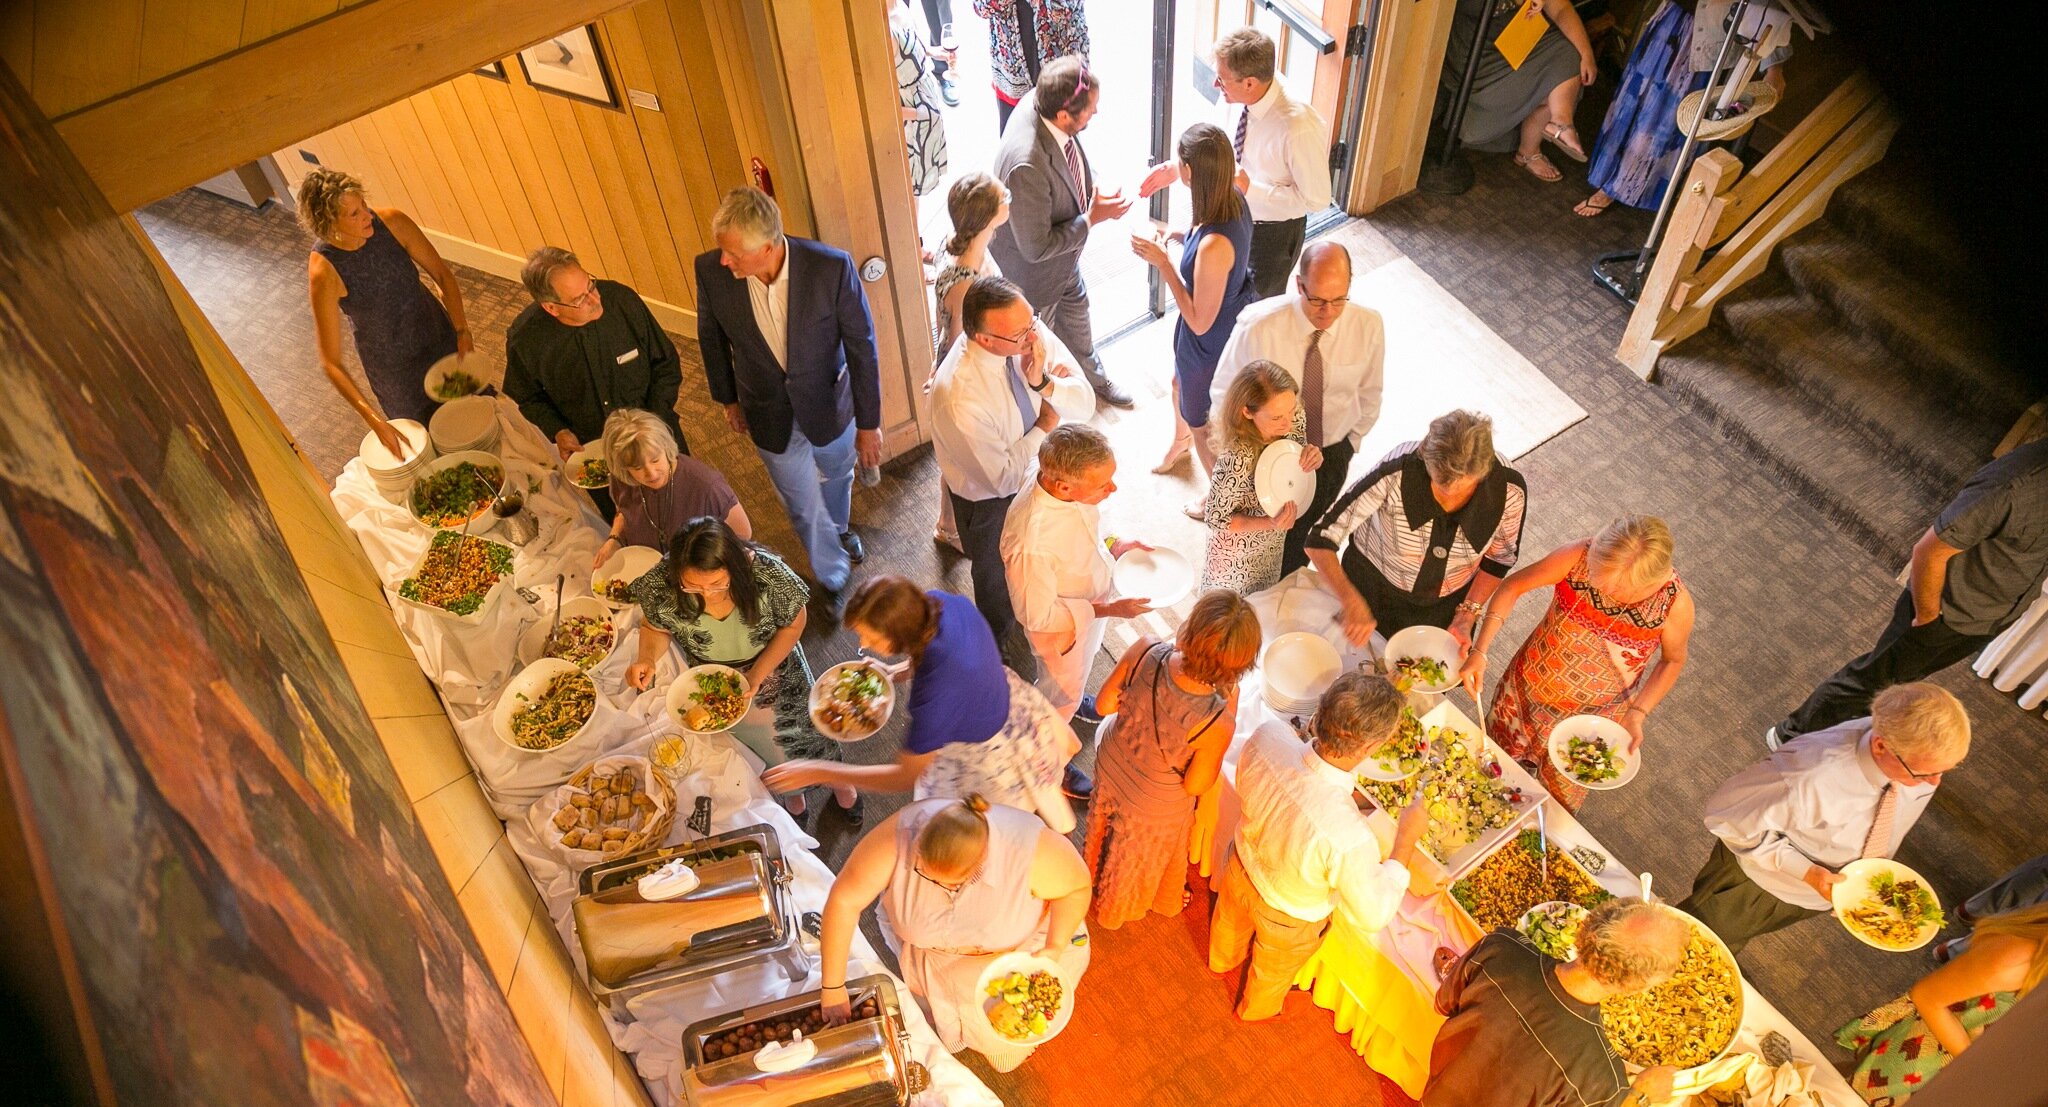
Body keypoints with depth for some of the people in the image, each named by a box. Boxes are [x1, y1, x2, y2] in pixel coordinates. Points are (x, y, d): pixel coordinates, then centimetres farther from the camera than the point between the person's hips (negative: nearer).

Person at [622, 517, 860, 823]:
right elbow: (655, 627, -11)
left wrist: (758, 673, -28)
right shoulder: (660, 586, -34)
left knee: (799, 731, 23)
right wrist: (646, 659, -32)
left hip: (772, 666, -1)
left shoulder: (766, 573, -37)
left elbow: (794, 623, -19)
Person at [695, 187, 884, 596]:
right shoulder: (710, 270, -24)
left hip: (828, 403, 0)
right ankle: (834, 580, 43)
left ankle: (839, 528, 64)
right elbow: (711, 338, -2)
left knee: (836, 476, 29)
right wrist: (727, 398, 11)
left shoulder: (831, 267, -31)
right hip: (769, 413, 0)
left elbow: (861, 345, -17)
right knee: (804, 507, 15)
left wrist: (869, 422, -10)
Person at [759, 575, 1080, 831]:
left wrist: (819, 773, -23)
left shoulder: (935, 694, -44)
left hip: (989, 761, -7)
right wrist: (899, 670, -12)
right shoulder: (939, 601, -25)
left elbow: (906, 777, -27)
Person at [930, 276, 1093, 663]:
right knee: (998, 573, 26)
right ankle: (1003, 638, 58)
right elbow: (1002, 477, -29)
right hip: (989, 498, -5)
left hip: (1034, 467, 5)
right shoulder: (960, 397, -42)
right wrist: (1043, 427, -21)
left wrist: (1044, 383, -35)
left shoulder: (1032, 332, -26)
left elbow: (1083, 397, -16)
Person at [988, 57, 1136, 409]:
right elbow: (1036, 247, -33)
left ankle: (1090, 377, 60)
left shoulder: (1040, 101, -21)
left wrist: (1093, 188, -14)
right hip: (1034, 273, -8)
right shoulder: (1027, 165, -46)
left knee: (1076, 314, 33)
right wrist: (1092, 218, -27)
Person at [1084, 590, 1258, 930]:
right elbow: (1195, 786, -21)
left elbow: (1104, 705, -16)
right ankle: (1119, 907, 64)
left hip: (1110, 766, 3)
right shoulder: (1217, 723, -42)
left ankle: (1096, 874, 71)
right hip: (1155, 805, -3)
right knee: (1143, 860, 33)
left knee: (1106, 829, 38)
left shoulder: (1145, 650, -34)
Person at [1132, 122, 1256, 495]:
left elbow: (1200, 322, -30)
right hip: (1232, 321, 8)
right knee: (1180, 383, 37)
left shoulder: (1213, 245, -43)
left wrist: (1162, 262, -29)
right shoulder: (1235, 199, -16)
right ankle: (1180, 438, 70)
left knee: (1203, 429, 20)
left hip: (1210, 344, -8)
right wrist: (1184, 236, -5)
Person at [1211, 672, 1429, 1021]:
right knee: (1275, 969, 34)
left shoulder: (1268, 736, -36)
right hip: (1289, 915, -4)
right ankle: (1257, 1008, 67)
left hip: (1242, 864, 4)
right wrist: (1407, 838, -20)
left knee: (1231, 921, 40)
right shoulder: (1350, 838, -48)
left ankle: (1222, 959, 74)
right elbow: (1373, 915, -26)